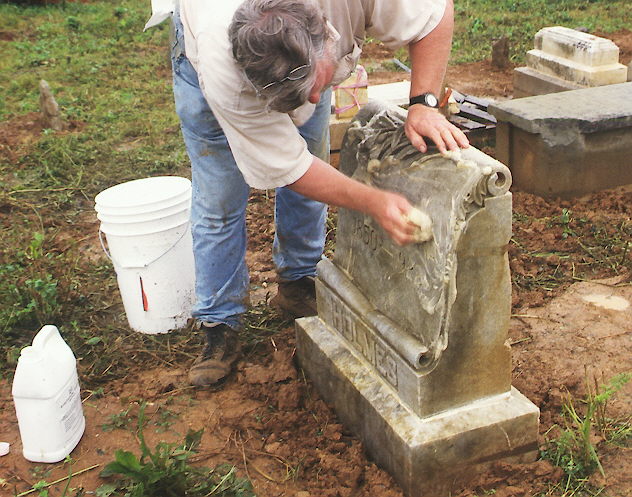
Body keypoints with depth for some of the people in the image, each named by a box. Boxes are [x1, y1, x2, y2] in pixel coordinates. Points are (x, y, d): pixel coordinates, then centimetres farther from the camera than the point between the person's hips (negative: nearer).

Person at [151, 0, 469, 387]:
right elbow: (288, 168, -33)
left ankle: (298, 285, 27)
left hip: (298, 62, 3)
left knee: (309, 185, 4)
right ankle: (220, 326, 10)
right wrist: (373, 202, -41)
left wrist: (423, 104, -37)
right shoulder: (224, 80, -45)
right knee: (218, 199, -4)